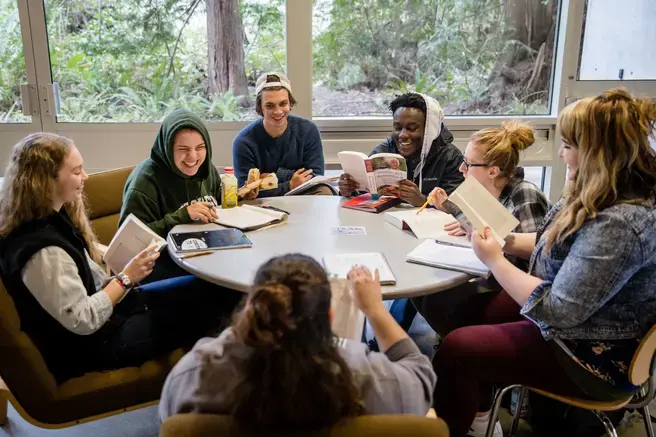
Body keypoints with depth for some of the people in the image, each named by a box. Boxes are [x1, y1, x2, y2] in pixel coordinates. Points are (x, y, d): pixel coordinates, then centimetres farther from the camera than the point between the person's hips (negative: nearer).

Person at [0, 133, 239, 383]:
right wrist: (126, 278, -20)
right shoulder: (43, 250, -32)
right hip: (92, 343, -9)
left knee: (201, 291, 5)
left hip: (100, 302, 9)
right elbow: (83, 321, -28)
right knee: (200, 307, -1)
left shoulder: (53, 216, -3)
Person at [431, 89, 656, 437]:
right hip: (571, 321, 10)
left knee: (457, 349, -10)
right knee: (477, 311, 18)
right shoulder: (602, 198, -1)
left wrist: (494, 260, -21)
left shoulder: (620, 224, -33)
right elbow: (559, 244, 13)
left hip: (594, 357, -10)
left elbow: (556, 311, -31)